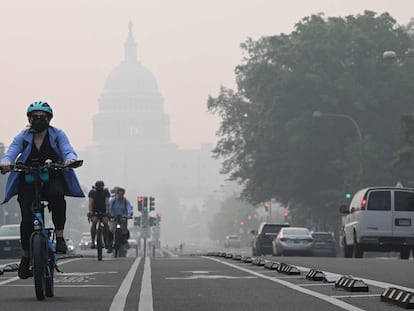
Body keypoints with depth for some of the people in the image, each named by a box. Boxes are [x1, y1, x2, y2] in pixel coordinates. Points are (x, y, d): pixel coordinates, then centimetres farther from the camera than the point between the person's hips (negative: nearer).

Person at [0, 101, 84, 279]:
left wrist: (70, 159, -39)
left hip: (53, 179, -1)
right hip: (28, 182, 1)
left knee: (57, 194, -37)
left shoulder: (57, 135, 1)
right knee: (27, 220, -16)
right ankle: (25, 258, 5)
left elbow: (68, 150, -14)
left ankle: (60, 237, -23)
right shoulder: (23, 137, 2)